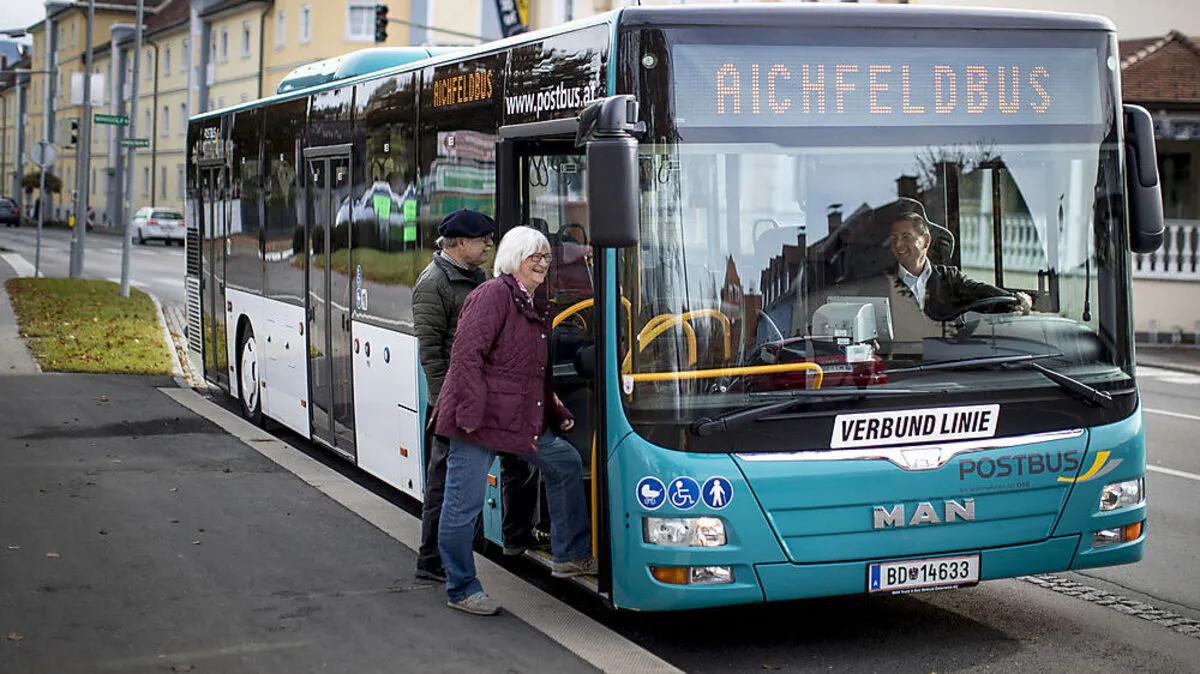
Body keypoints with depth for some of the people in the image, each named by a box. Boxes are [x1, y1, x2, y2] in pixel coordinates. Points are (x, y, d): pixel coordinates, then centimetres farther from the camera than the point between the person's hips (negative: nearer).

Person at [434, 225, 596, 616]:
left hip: (522, 421, 10)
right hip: (477, 421, -10)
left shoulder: (538, 306, 16)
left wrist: (557, 414, 19)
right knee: (465, 502, -3)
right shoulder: (494, 295, -12)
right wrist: (471, 413, -24)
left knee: (565, 462, 15)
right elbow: (467, 355, -19)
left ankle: (570, 556, 25)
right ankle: (461, 590, 9)